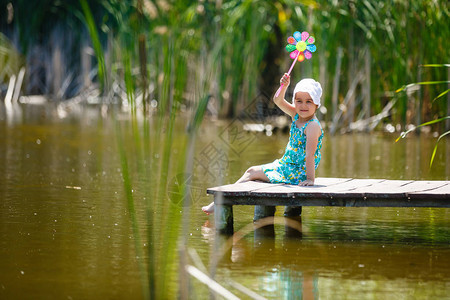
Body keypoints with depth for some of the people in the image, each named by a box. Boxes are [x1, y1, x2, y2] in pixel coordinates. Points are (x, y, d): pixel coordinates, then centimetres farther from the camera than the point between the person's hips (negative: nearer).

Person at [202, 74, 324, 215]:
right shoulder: (296, 114, 3)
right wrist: (284, 87, -17)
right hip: (285, 164, 9)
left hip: (298, 173, -9)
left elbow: (310, 155, -28)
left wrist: (310, 179, -32)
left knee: (252, 172, -6)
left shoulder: (312, 126, -23)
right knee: (251, 171, 13)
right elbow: (278, 101, 2)